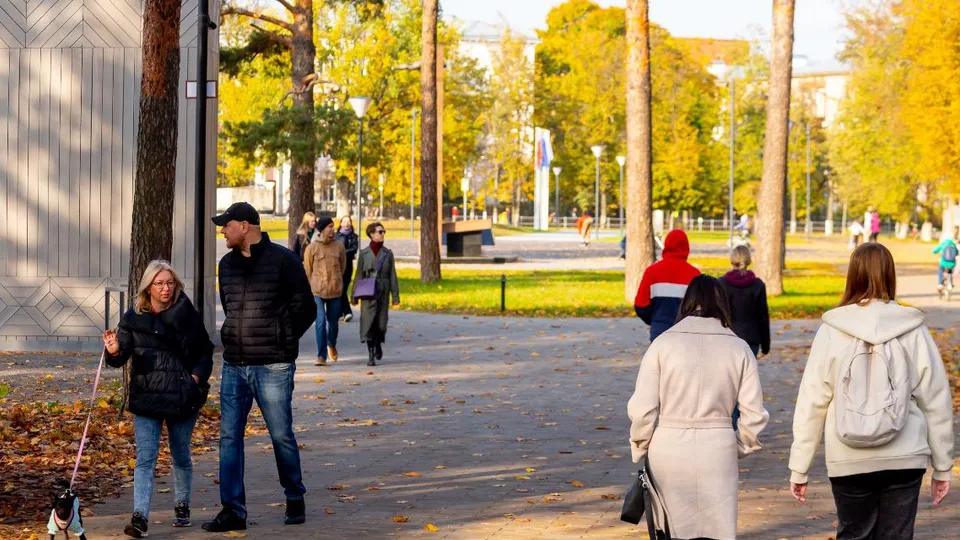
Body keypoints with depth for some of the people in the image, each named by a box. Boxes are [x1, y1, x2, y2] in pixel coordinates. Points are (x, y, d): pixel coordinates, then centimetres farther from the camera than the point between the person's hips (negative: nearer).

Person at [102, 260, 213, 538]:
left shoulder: (188, 315, 1)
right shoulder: (133, 318, 0)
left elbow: (206, 352, 10)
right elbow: (122, 356, -5)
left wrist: (198, 375, -6)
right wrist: (114, 352, -27)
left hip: (182, 397, 1)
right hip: (146, 398, -1)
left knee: (181, 455, 14)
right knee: (145, 457, -9)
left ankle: (182, 506, 34)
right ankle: (140, 517, -15)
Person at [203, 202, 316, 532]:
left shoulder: (283, 260, -7)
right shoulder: (227, 264, 11)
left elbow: (305, 309, -3)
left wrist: (280, 342, 1)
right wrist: (239, 338, 13)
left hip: (272, 368, -5)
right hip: (234, 366, 5)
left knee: (282, 436, 3)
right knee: (229, 438, 1)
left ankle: (295, 500, 22)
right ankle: (233, 511, 4)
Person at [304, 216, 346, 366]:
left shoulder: (339, 247, 2)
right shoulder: (312, 248, -4)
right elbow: (307, 270, 5)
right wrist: (314, 286, 8)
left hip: (335, 290, 2)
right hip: (317, 291, -2)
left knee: (333, 321, 12)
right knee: (320, 322, -8)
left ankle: (331, 345, 41)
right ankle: (321, 355, -3)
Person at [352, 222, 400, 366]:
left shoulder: (388, 254, 4)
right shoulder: (364, 254, 0)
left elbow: (392, 276, 4)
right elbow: (359, 276, 3)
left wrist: (395, 295, 0)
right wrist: (355, 296, 2)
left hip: (383, 292, 1)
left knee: (381, 322, 4)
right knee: (368, 322, -7)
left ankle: (378, 344, 34)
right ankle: (371, 355, -1)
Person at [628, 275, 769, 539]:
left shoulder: (663, 344, -3)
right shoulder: (739, 349, 1)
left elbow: (642, 409, -5)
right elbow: (754, 415, 1)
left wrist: (640, 450, 10)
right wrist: (740, 446, 19)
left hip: (668, 451, -1)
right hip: (718, 454, 1)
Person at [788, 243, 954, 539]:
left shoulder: (833, 331, -5)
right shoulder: (913, 331, -3)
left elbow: (811, 403, -4)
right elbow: (936, 403, 1)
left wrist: (799, 468, 4)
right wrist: (942, 466, 11)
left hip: (849, 461, 0)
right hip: (904, 459, 0)